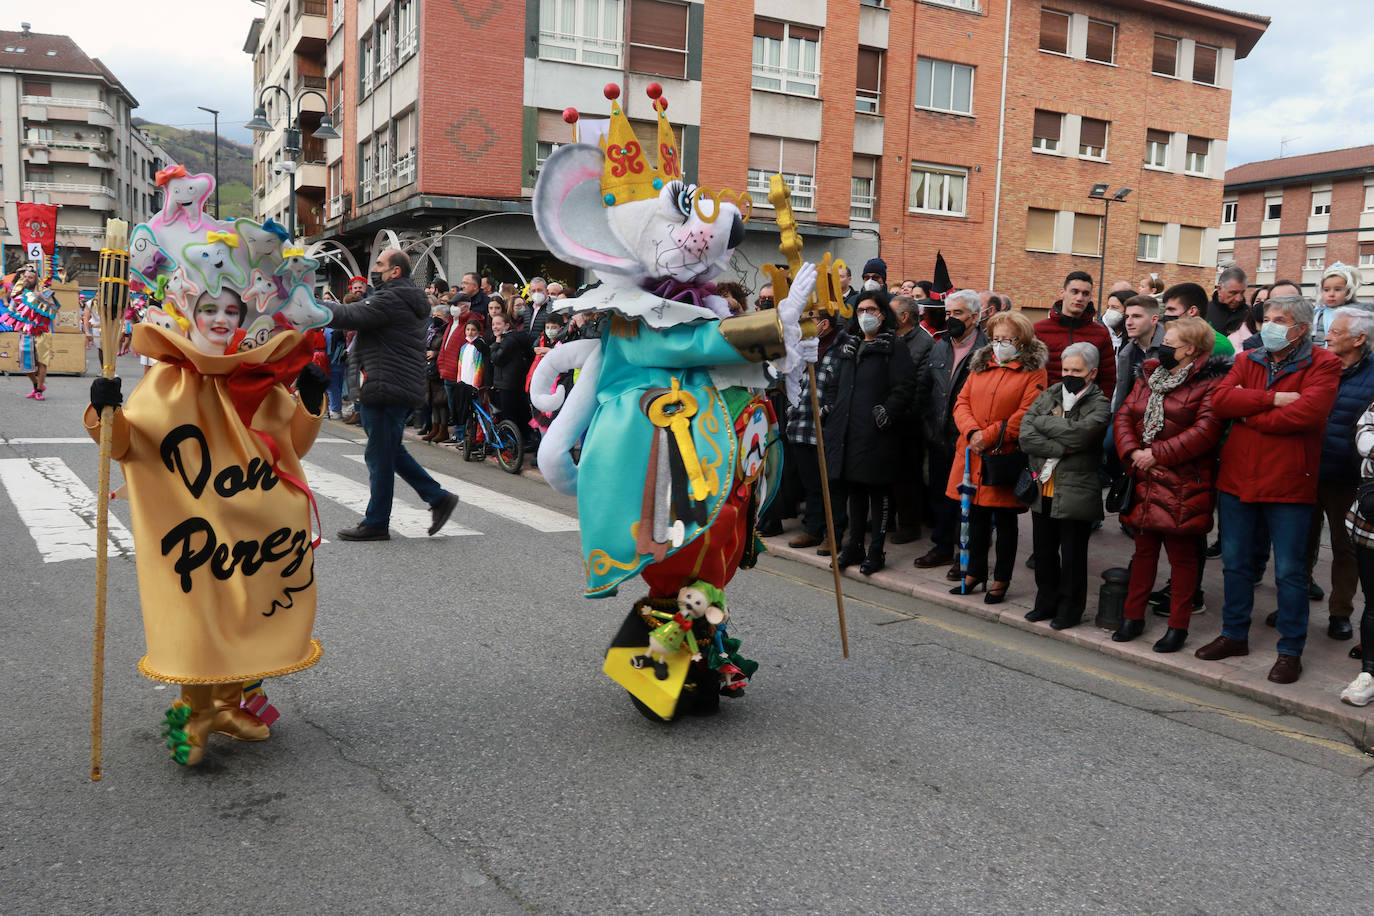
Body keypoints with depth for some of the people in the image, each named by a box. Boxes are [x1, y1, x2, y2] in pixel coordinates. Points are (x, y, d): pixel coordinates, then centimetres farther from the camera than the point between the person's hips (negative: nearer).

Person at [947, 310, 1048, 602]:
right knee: (976, 515, 14)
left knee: (1005, 520, 5)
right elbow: (962, 402, 6)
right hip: (973, 454, 5)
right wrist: (972, 432, -12)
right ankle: (975, 572, 28)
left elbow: (1026, 415, -13)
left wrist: (988, 436, -17)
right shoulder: (980, 366, 13)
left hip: (1006, 456, -5)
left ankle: (1001, 579, 17)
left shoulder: (1033, 372, -4)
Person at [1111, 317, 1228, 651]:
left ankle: (1178, 626, 13)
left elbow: (1206, 430, -18)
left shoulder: (1210, 383, -7)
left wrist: (1157, 454, -17)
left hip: (1184, 486, -6)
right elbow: (1124, 415, 9)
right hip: (1145, 482, 6)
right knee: (1144, 549, 14)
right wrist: (1133, 452, -7)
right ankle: (1133, 616, 25)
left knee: (1182, 554, 3)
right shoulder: (1148, 376, 14)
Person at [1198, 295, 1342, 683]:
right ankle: (1235, 635, 30)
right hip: (1237, 477, 5)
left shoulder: (1322, 365, -5)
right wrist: (1271, 399, -18)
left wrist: (1249, 415, -12)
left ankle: (1290, 650, 16)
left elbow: (1308, 412, -22)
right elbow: (1220, 399, -6)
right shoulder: (1247, 361, 10)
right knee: (1235, 563, 15)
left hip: (1288, 483, -5)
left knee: (1290, 571, 3)